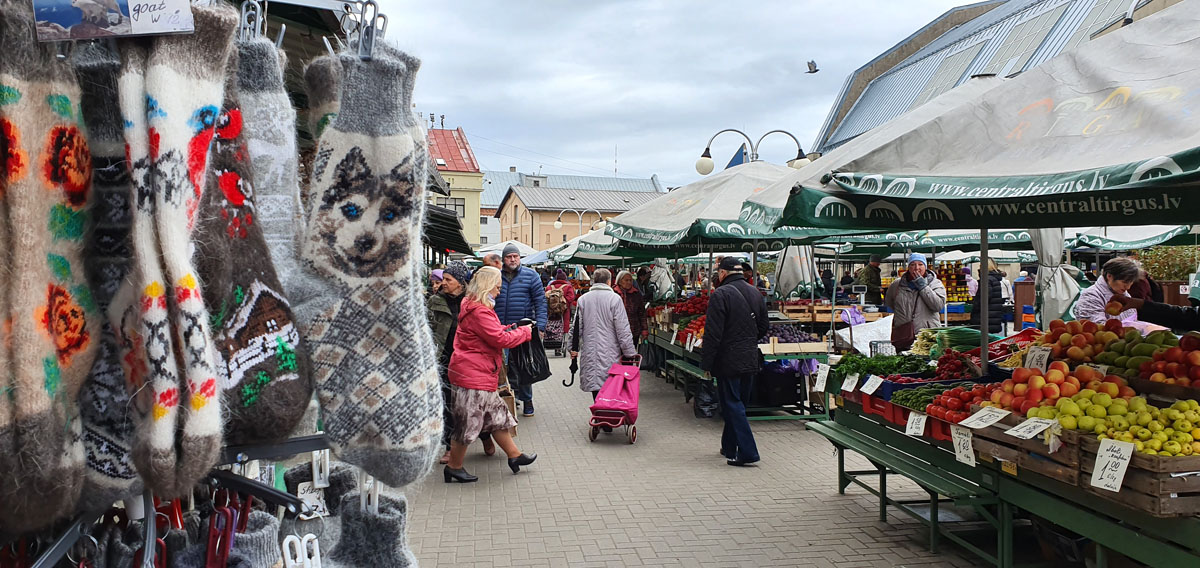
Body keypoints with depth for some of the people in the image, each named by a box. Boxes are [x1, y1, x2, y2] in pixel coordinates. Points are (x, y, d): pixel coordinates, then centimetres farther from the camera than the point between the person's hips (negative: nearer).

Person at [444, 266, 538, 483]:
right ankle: (454, 467, 14)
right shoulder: (479, 311, -20)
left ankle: (514, 455, 27)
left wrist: (514, 328, 7)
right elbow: (501, 339, -20)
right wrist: (525, 331, -6)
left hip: (479, 375, 11)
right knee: (469, 422, 1)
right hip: (472, 375, -11)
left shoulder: (473, 307, 15)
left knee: (497, 415, 17)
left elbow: (494, 332, 21)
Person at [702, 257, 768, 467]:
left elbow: (713, 333, -16)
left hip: (729, 361, -7)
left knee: (732, 405, -2)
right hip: (751, 360, 7)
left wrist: (707, 363, -11)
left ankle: (747, 451, -6)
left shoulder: (720, 295, -13)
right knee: (738, 403, 17)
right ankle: (729, 447, 28)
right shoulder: (755, 293, 9)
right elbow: (763, 328, 16)